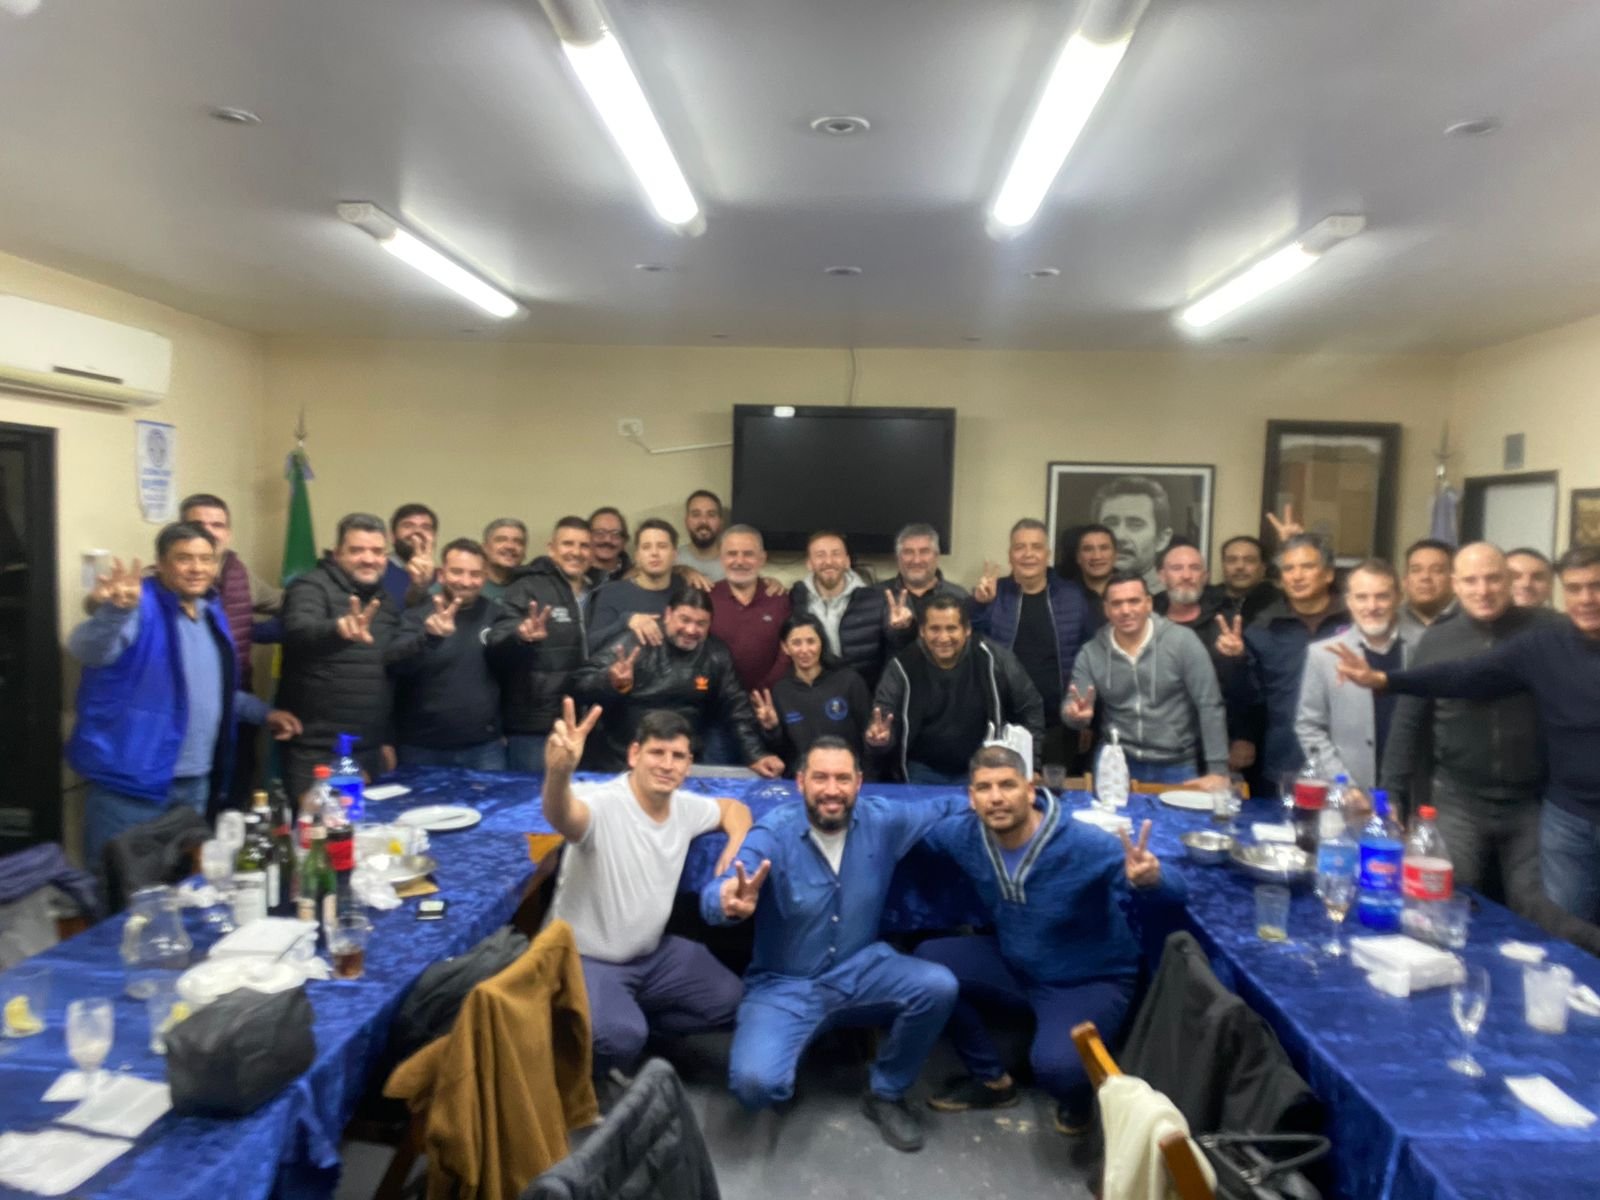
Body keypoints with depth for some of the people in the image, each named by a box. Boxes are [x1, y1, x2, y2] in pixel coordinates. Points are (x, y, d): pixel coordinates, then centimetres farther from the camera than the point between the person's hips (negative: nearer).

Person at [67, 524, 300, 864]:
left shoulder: (210, 614, 11)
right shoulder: (141, 606, -13)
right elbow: (87, 651, -33)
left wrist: (263, 712, 15)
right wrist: (114, 611, -52)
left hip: (194, 783, 7)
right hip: (132, 783, -7)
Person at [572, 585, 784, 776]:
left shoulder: (716, 656, 1)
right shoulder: (634, 643, -10)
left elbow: (736, 709, 4)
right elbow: (579, 684, -14)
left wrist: (755, 756, -6)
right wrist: (611, 681, -34)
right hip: (619, 765, -2)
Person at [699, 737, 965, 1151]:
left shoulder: (881, 820, -8)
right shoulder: (774, 833, -18)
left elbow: (945, 808, 7)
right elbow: (715, 895, -34)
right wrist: (731, 902, -56)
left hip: (860, 970, 3)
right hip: (784, 984, -3)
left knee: (938, 987, -24)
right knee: (754, 1083, -26)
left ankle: (885, 1094, 3)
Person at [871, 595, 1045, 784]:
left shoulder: (992, 658, -9)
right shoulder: (904, 666, -8)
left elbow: (1031, 708, 1)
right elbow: (886, 725, -9)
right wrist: (880, 737, -33)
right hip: (923, 771, 0)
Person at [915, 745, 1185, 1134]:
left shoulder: (1084, 846, -31)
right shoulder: (964, 834, -16)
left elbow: (1174, 895, -31)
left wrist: (1149, 881, -54)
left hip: (1091, 981, -5)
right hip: (1016, 966, 6)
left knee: (1055, 1064, -32)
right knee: (929, 961, -10)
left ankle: (1075, 1096, 11)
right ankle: (992, 1080, 11)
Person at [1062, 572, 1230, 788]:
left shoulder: (1182, 641, -9)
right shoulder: (1091, 654, -1)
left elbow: (1210, 705, -9)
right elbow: (1072, 712, -2)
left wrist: (1218, 771, -13)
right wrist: (1074, 713, -27)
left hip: (1176, 768, -1)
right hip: (1118, 766, 2)